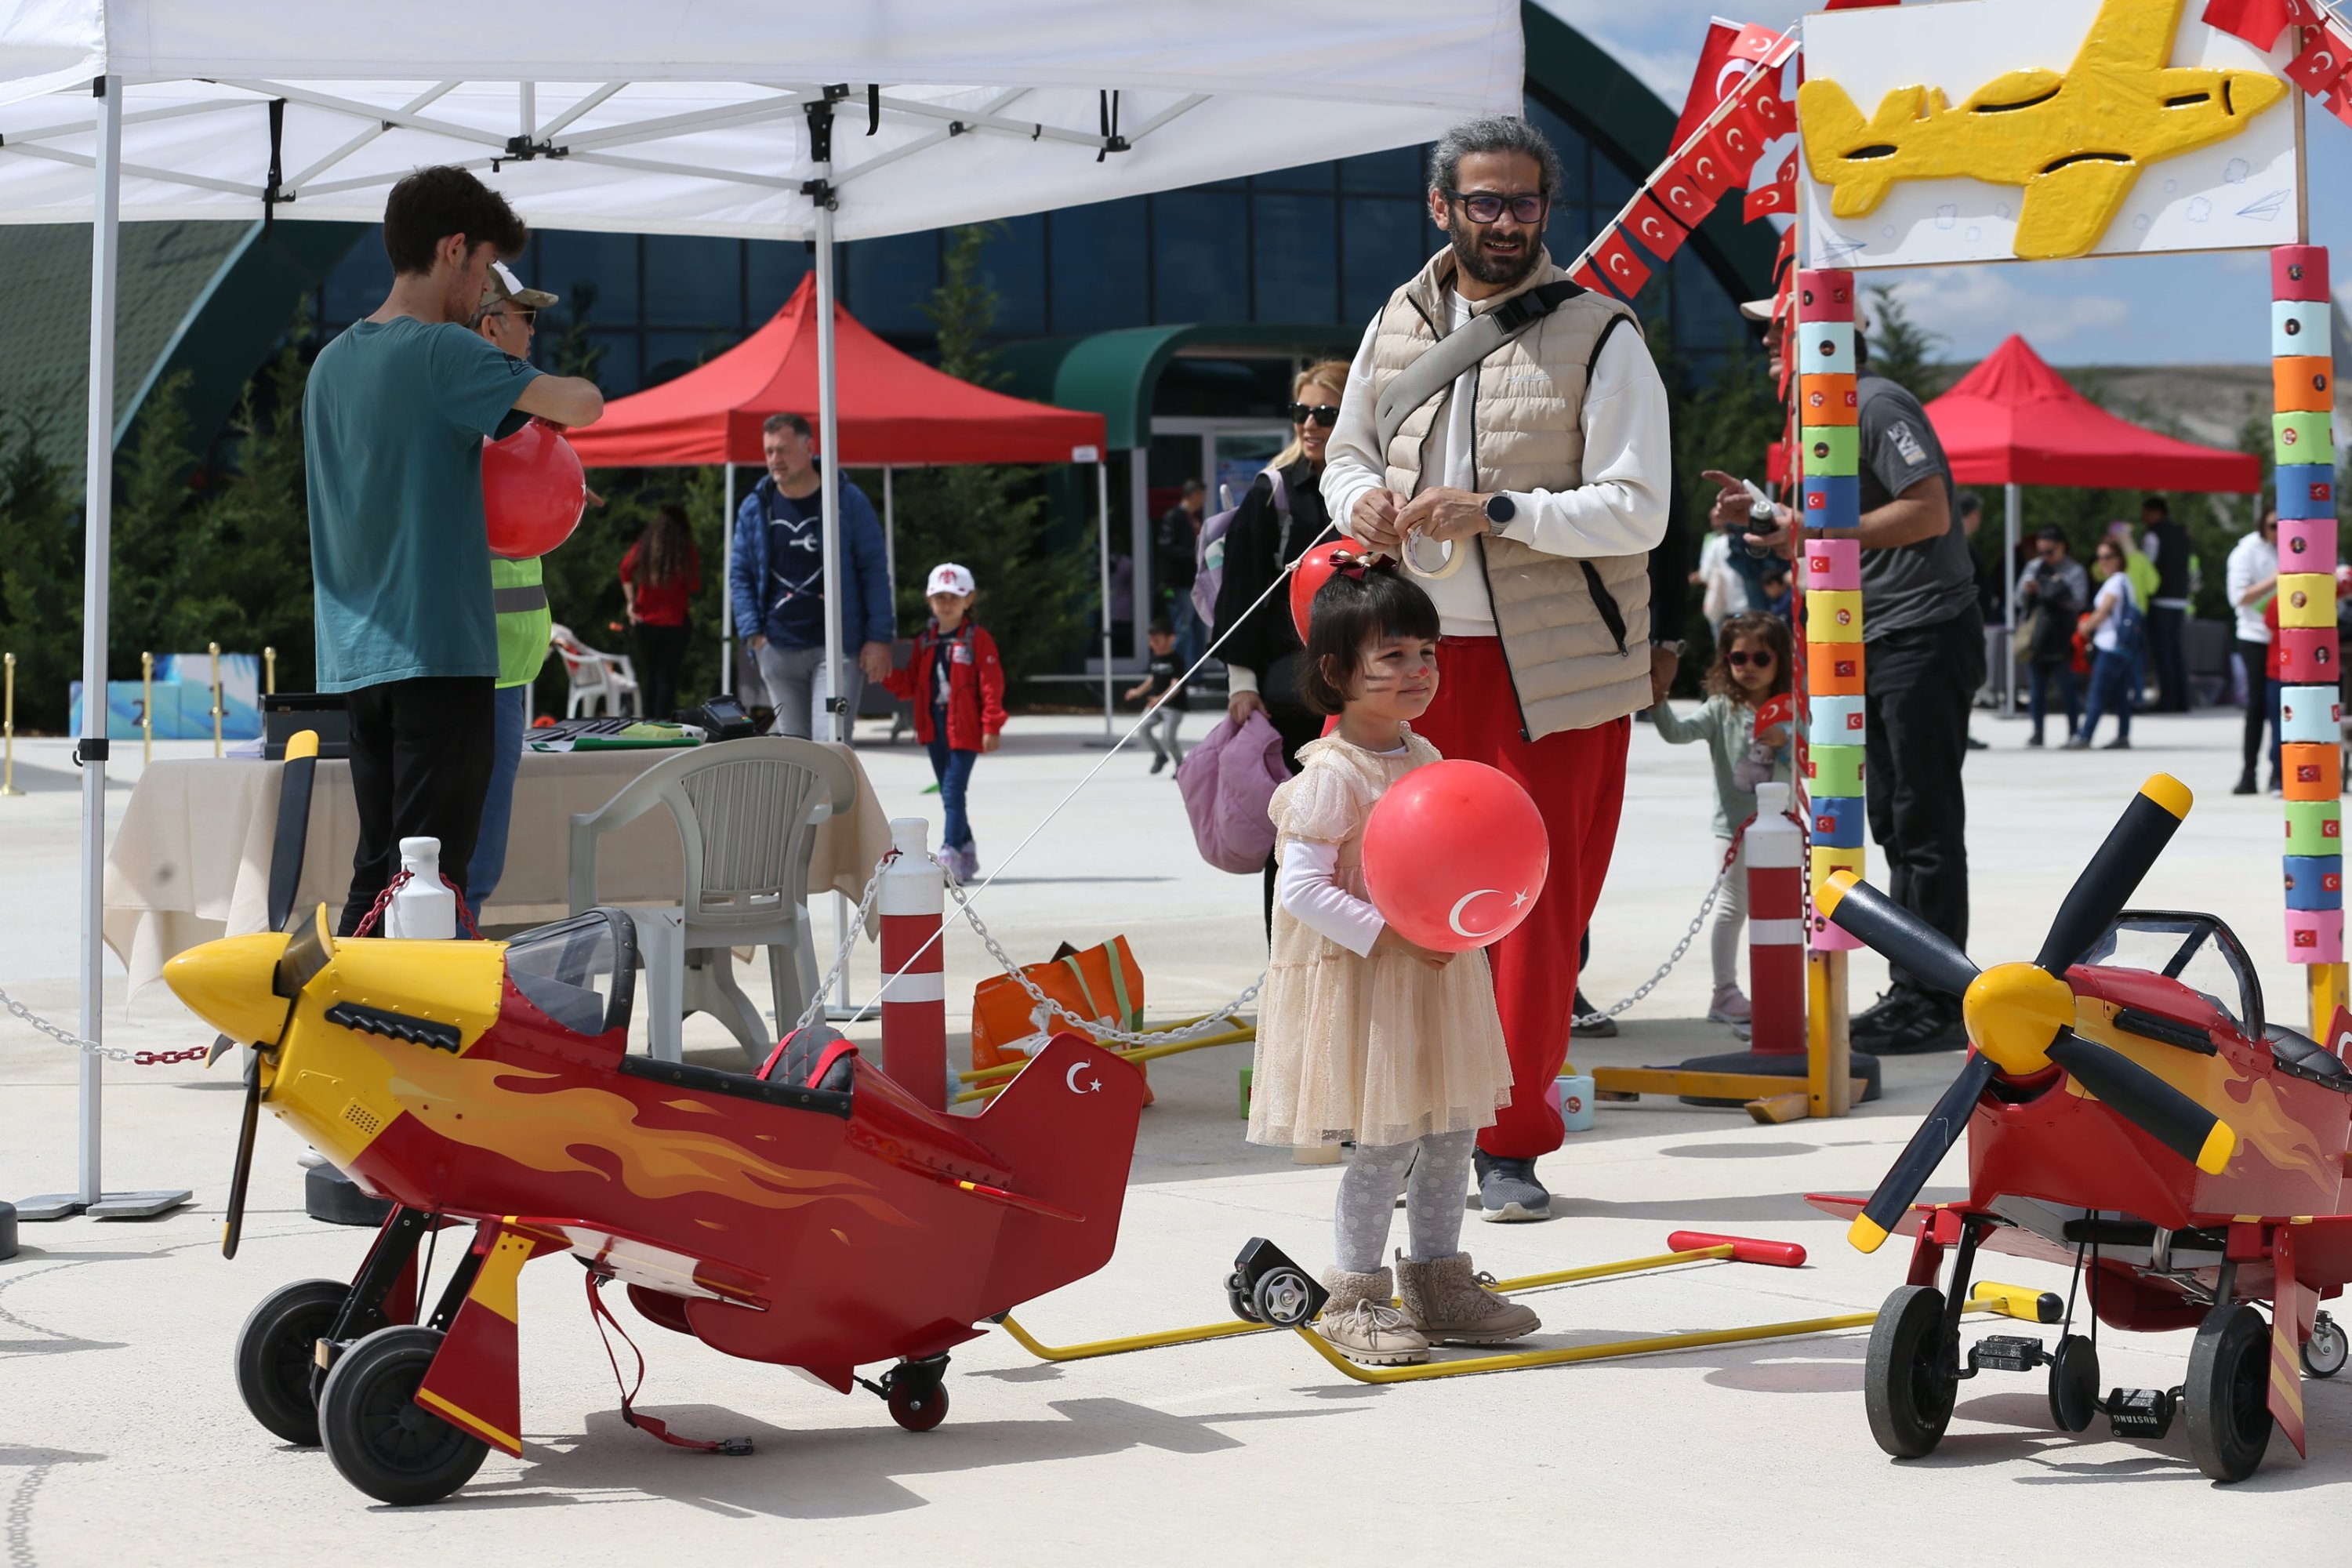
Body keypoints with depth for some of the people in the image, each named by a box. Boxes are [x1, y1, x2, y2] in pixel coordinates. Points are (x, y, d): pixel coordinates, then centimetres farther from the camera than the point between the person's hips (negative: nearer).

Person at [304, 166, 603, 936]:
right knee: (430, 873, -5)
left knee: (375, 872, 12)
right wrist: (560, 395, 3)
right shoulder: (443, 352, -11)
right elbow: (582, 404, -19)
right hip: (440, 649, -8)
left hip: (356, 661, 8)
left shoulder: (332, 362, 14)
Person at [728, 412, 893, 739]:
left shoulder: (847, 500, 0)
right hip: (778, 649, 4)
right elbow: (739, 575, 14)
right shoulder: (754, 508, 9)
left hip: (837, 648, -4)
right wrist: (752, 634, 0)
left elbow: (875, 569, 1)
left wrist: (879, 638, -6)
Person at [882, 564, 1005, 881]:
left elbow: (992, 685, -9)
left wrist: (992, 727, -15)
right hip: (935, 729, 7)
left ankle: (951, 855, -16)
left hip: (965, 728, -7)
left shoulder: (978, 639, -6)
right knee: (949, 794, 13)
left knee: (953, 792, -14)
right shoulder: (925, 641, 12)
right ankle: (966, 852, 24)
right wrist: (888, 675, -6)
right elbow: (910, 685, 13)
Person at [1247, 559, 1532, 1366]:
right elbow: (1302, 886, -20)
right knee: (1385, 1144, -5)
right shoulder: (1331, 775, -16)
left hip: (1437, 974, 8)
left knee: (1451, 1132, 13)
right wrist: (1386, 935, -24)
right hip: (1362, 986, -8)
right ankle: (1355, 1299, 8)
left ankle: (1438, 1283, 26)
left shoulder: (1426, 758, 10)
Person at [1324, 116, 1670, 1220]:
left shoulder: (1598, 335, -4)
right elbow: (1345, 453, 23)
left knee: (1535, 902, -1)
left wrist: (1495, 511, -20)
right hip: (1418, 654, 4)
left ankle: (1511, 1139, 10)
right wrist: (1361, 498, -2)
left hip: (1553, 671, -4)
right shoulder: (1397, 324, 11)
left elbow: (1637, 510, -10)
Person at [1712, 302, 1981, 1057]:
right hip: (1882, 645, 10)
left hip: (1925, 636, -10)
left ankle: (1935, 1005, -5)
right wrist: (1766, 511, 11)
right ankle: (1910, 994, 18)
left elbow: (1929, 513, -22)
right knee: (1894, 824, 13)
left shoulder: (1878, 406, -13)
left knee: (1924, 828, -8)